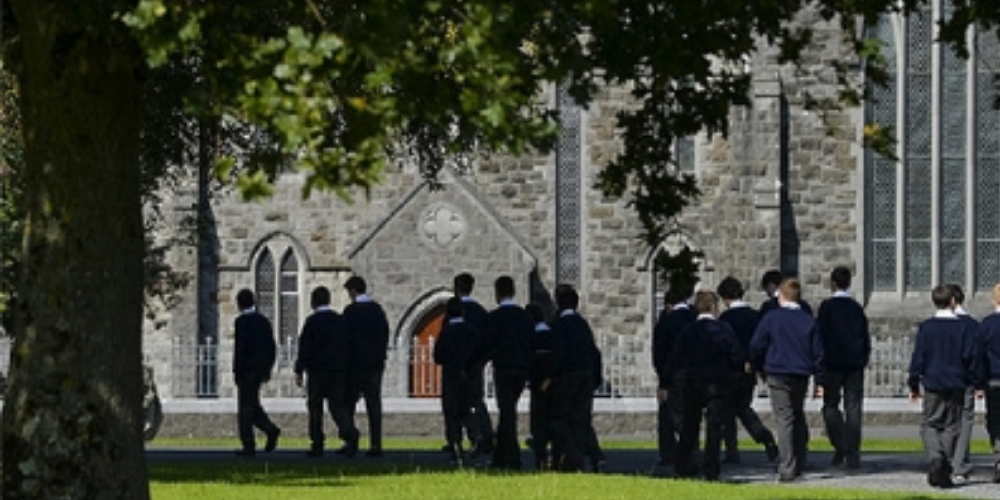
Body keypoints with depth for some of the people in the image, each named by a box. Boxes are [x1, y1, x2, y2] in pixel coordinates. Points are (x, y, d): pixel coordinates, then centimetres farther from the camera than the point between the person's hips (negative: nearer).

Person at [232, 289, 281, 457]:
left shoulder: (242, 322, -12)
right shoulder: (264, 321, 10)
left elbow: (240, 348, -18)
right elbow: (272, 347, 13)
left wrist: (237, 372, -13)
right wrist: (267, 368, 19)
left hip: (247, 370, -7)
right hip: (261, 370, 7)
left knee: (246, 408, -2)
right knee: (252, 405, 19)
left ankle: (248, 445, -2)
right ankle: (270, 429, 2)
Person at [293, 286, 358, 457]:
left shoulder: (312, 321, -8)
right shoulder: (341, 321, 7)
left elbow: (304, 348, -10)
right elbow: (348, 346, 10)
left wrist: (299, 371, -7)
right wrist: (347, 369, 16)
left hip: (317, 371, -4)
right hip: (339, 371, 4)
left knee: (315, 407, 6)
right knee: (337, 405, 6)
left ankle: (317, 445, 6)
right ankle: (350, 434, -19)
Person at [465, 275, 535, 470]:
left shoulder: (495, 317, -9)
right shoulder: (525, 316, 9)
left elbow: (483, 344, -8)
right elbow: (532, 346, 12)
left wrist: (469, 367, 3)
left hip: (504, 370, -6)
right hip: (522, 370, 6)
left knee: (507, 414, -5)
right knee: (507, 413, 14)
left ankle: (514, 459, -11)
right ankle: (499, 458, 18)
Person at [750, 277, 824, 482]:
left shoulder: (771, 318, -3)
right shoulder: (809, 321, 6)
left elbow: (756, 346, -1)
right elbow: (818, 352, 7)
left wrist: (759, 369, 15)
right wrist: (819, 380, 12)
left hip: (778, 375, -3)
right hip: (801, 376, 3)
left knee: (785, 419, -7)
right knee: (798, 417, 19)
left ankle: (787, 469, -14)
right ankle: (798, 465, 22)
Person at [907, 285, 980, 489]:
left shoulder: (926, 327, -3)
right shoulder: (964, 327, -3)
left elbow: (918, 357, -2)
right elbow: (971, 357, -1)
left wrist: (914, 385, 6)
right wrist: (973, 382, 10)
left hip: (933, 386, -1)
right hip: (957, 387, 1)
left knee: (929, 425, 9)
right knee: (951, 427, 7)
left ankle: (935, 456, -19)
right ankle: (944, 473, 4)